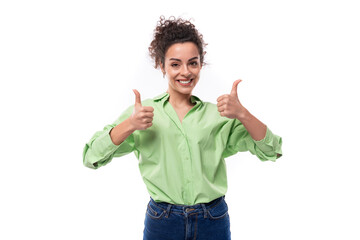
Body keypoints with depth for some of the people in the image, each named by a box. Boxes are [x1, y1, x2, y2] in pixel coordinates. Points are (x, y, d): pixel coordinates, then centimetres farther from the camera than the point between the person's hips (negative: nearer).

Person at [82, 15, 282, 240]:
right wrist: (129, 125, -23)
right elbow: (92, 157, -8)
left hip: (214, 222, 1)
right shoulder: (143, 112, 0)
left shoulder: (218, 115, 3)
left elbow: (271, 151, -3)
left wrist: (242, 114, -18)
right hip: (162, 222, -1)